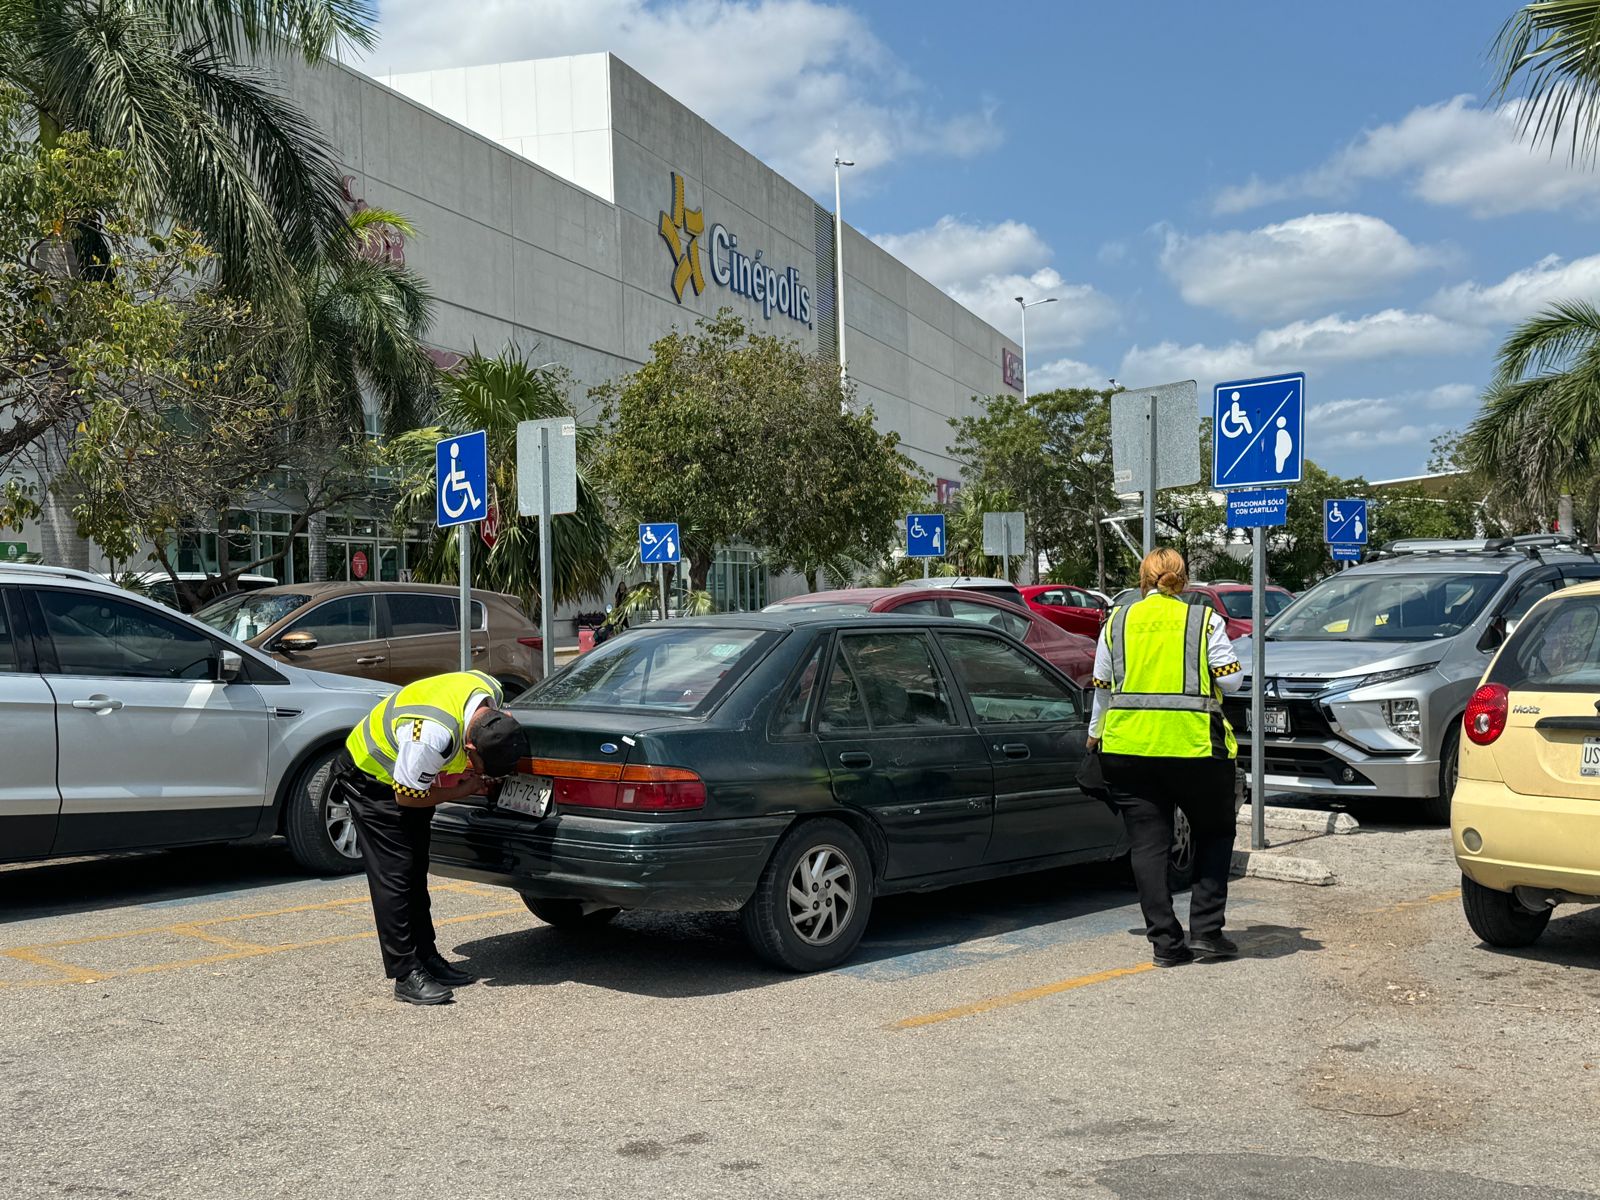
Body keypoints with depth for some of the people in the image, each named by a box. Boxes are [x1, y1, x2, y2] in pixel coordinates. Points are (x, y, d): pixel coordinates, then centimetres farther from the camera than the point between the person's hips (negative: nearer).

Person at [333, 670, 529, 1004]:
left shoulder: (492, 692, -19)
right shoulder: (434, 736, -41)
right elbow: (407, 796, -25)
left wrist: (473, 776, -7)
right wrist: (464, 790, -16)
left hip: (410, 776, 8)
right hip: (371, 779, -8)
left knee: (415, 874, 13)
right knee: (394, 876, -9)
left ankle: (427, 957, 20)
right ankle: (406, 976, -6)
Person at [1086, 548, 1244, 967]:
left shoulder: (1117, 621, 8)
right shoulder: (1205, 621, 1)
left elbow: (1102, 688, 12)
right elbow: (1230, 681, -4)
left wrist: (1095, 734, 28)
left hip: (1128, 747, 2)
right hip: (1194, 745, -2)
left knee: (1147, 845, 6)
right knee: (1214, 834, 16)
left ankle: (1165, 942, 5)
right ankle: (1206, 929, 9)